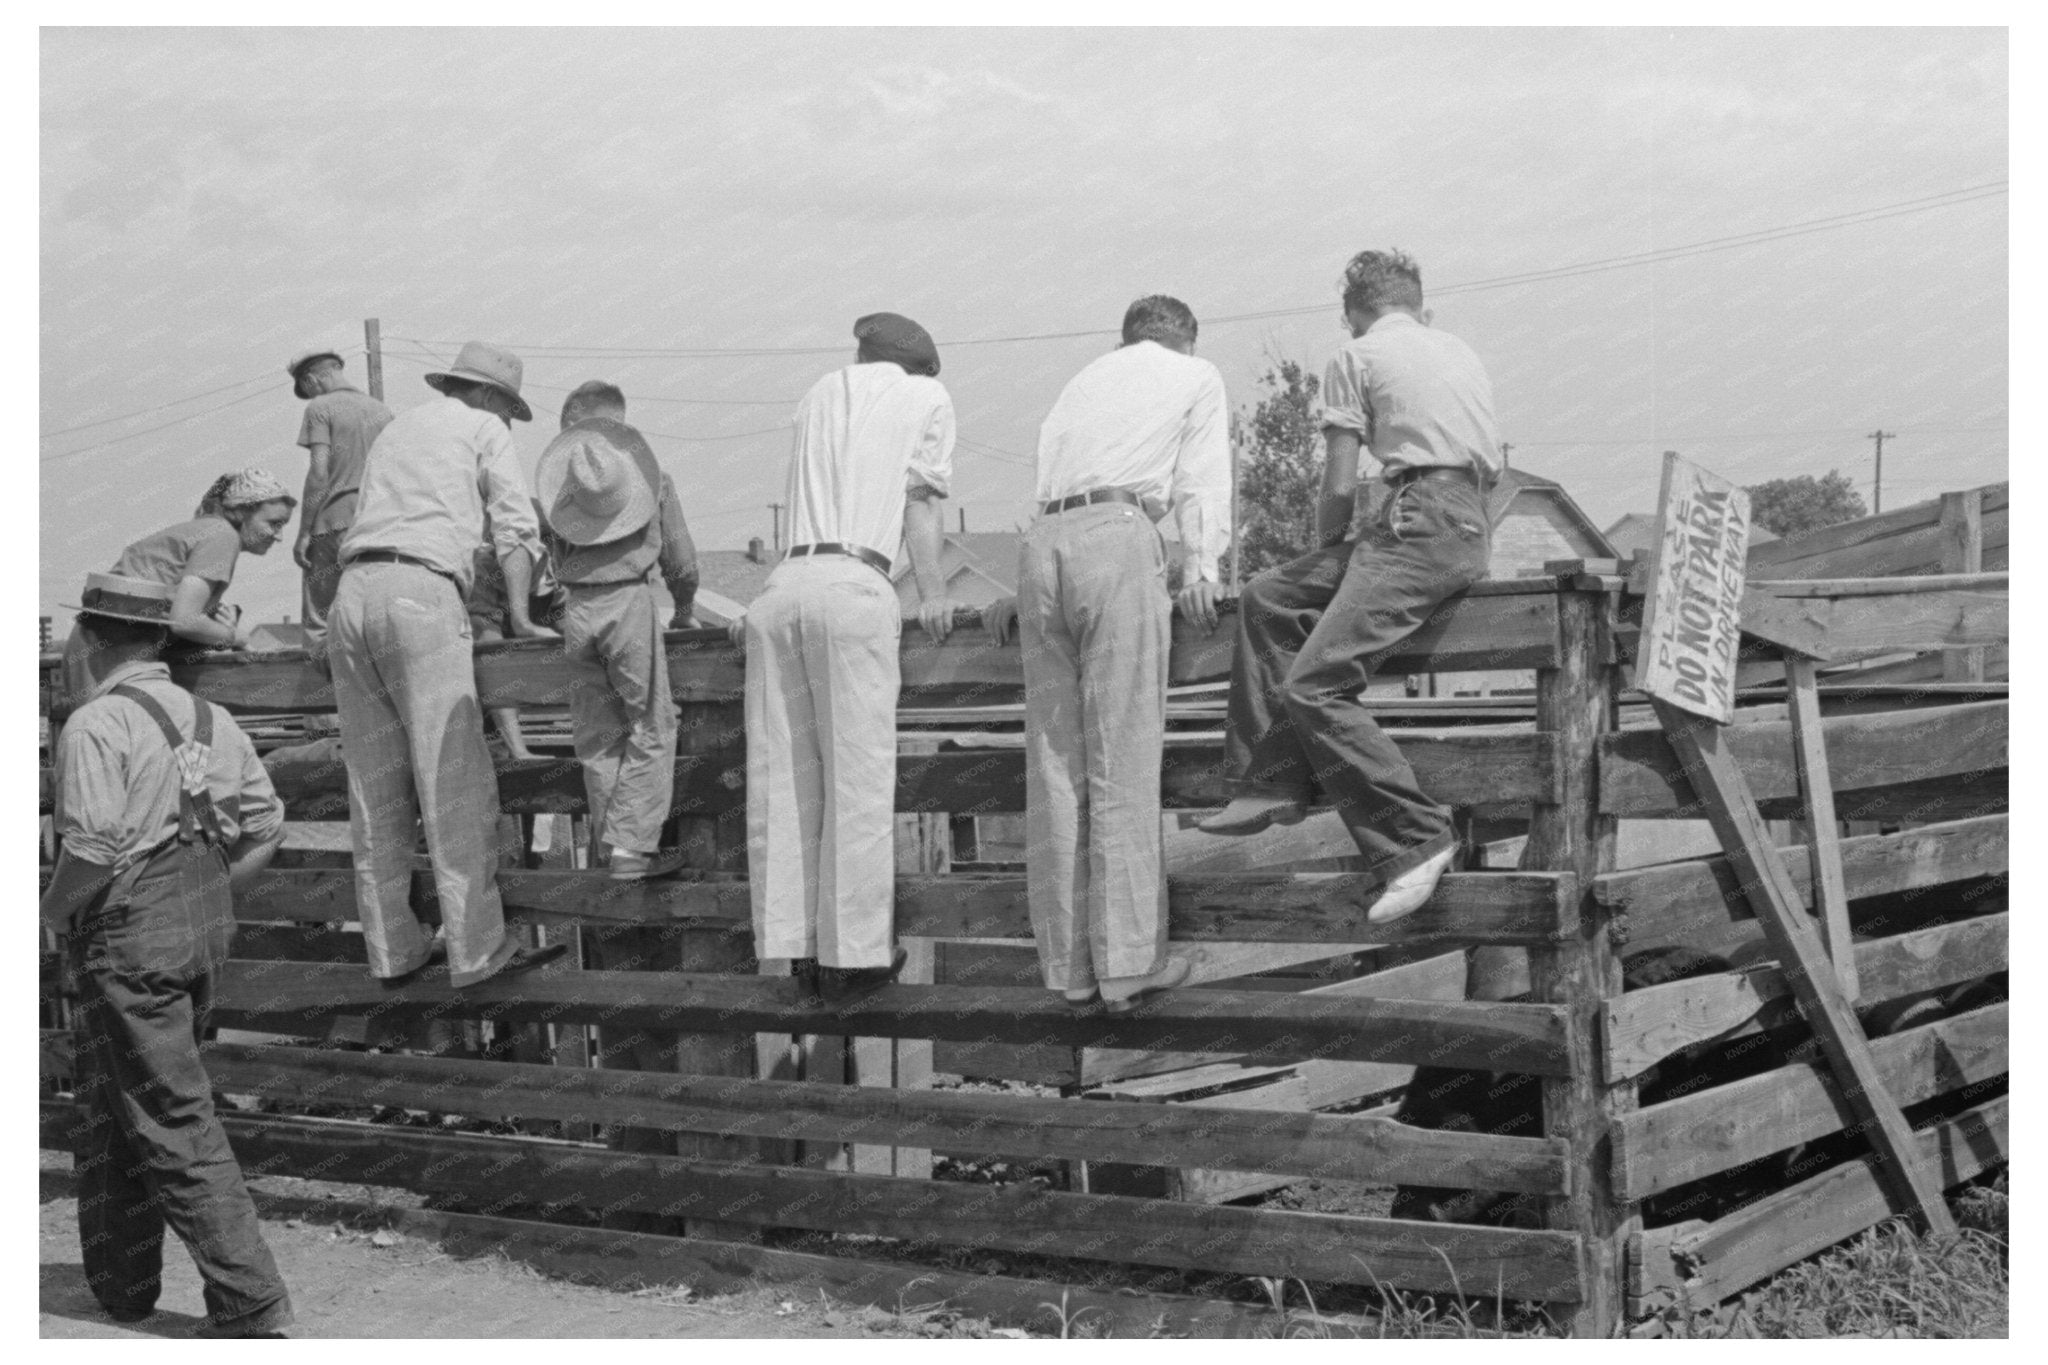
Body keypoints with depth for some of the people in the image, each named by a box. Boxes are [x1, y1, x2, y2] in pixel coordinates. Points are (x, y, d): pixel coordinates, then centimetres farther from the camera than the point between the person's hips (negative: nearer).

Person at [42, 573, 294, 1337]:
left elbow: (93, 848, -22)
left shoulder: (97, 724, -13)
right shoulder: (211, 719, 9)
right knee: (111, 1107, 22)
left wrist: (53, 909, -5)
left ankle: (250, 1303, -5)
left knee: (175, 1122, -3)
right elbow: (266, 829, 9)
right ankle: (122, 1282, 29)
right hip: (207, 928, 8)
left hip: (129, 937, -8)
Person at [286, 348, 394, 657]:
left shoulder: (319, 408, -2)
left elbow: (319, 473, -10)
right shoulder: (382, 410, 17)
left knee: (319, 620, -2)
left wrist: (304, 533, -8)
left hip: (335, 523, -6)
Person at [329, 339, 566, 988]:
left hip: (351, 593, 7)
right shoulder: (485, 429, 15)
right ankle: (477, 951, -9)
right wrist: (519, 614, 12)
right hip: (420, 593, -7)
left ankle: (392, 950, 11)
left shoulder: (395, 429, 31)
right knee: (455, 783, -7)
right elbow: (516, 526, 7)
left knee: (376, 788, 8)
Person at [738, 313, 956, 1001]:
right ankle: (853, 953, -1)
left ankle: (787, 940, 8)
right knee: (857, 777, -2)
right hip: (854, 588, -5)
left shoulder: (821, 391, 26)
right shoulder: (928, 396, 15)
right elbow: (919, 504, 8)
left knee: (782, 776, 6)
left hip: (783, 583, 5)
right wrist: (932, 593, 10)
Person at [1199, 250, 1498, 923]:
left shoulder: (1356, 358, 2)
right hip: (1469, 525, 9)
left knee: (1313, 687, -14)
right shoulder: (1459, 351, 24)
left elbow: (1340, 490, -3)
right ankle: (1274, 781, 9)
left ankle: (1416, 838, -19)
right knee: (1267, 598, 14)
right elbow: (1490, 469, 28)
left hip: (1419, 524, -9)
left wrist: (1328, 545, 17)